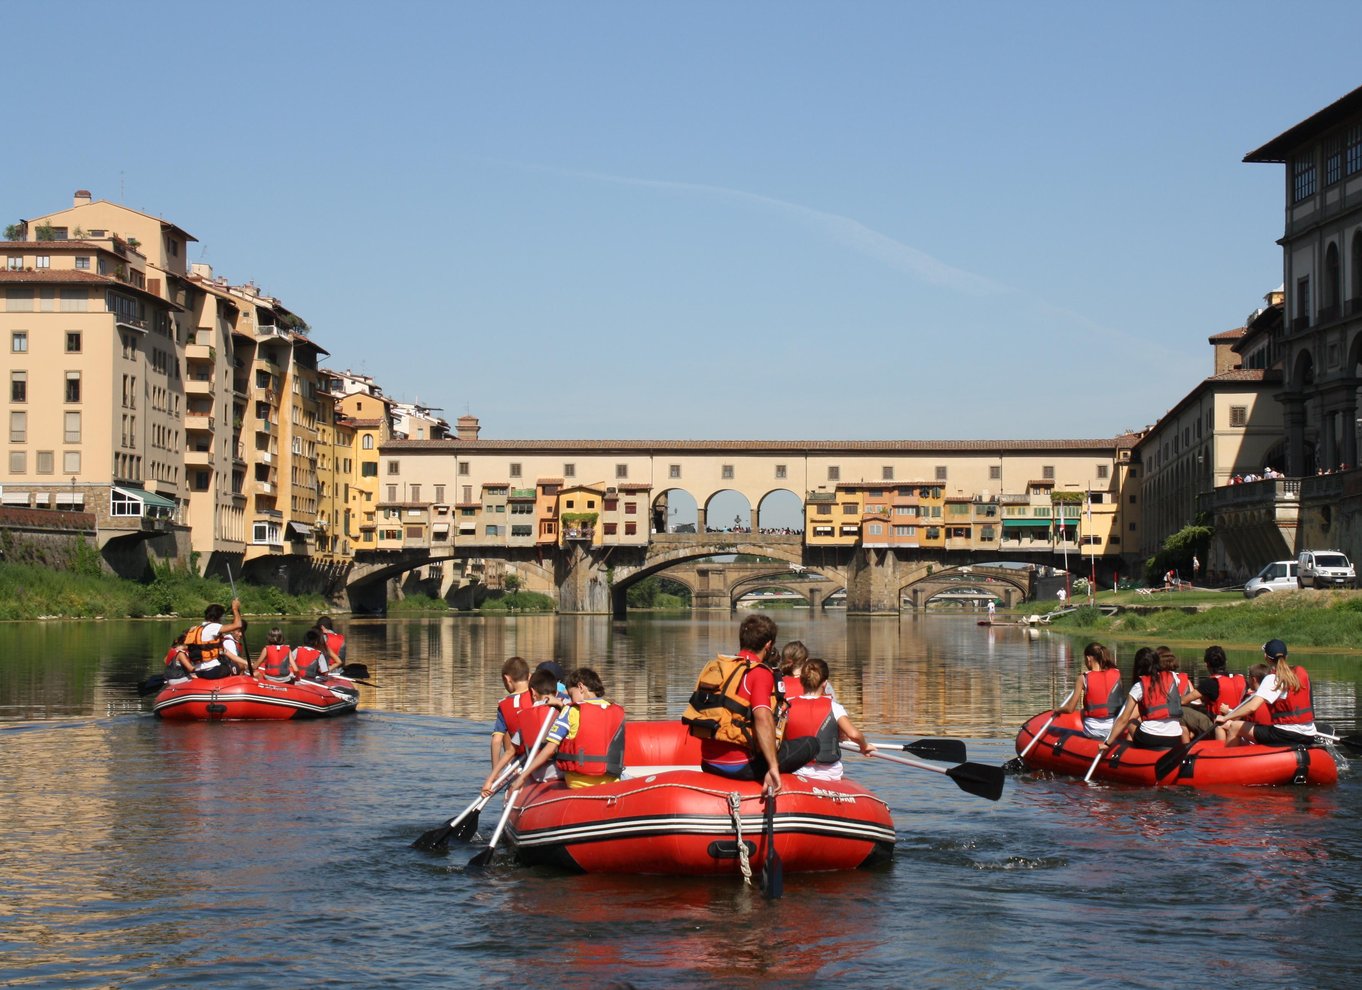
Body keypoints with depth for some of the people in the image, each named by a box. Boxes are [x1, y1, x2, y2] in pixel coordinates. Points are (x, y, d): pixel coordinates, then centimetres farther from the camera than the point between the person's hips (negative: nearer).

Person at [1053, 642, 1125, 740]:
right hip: (1115, 730, 1)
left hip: (1092, 731, -1)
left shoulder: (1084, 678, -5)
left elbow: (1070, 708, -6)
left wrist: (1058, 710, 15)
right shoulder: (1117, 674, 0)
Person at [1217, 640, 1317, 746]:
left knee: (1234, 727, 4)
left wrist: (1225, 717, -16)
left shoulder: (1273, 678, -13)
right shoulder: (1301, 672, 8)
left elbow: (1252, 707, -24)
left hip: (1286, 736, -8)